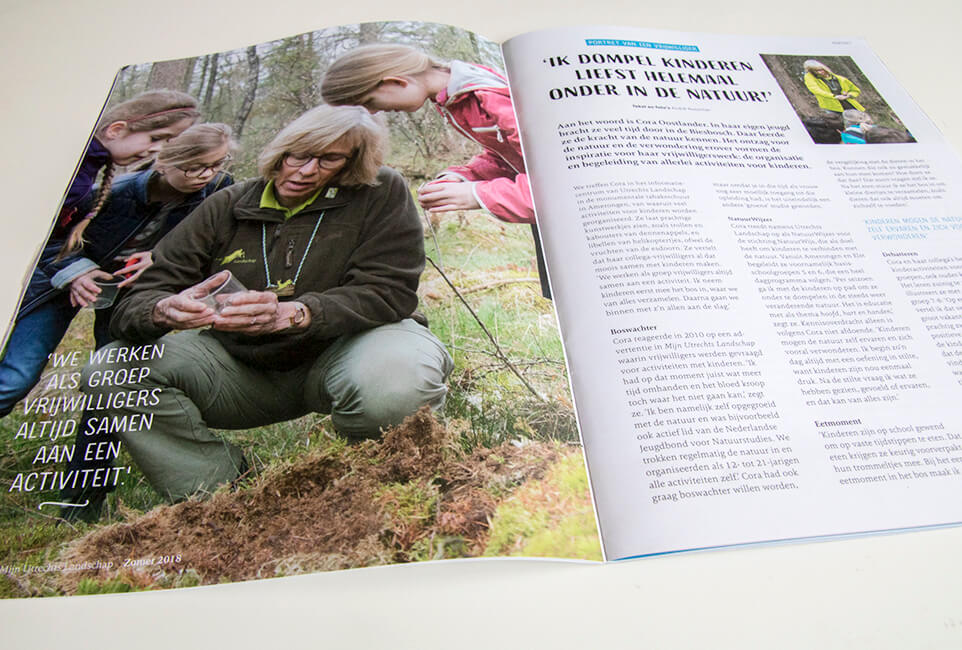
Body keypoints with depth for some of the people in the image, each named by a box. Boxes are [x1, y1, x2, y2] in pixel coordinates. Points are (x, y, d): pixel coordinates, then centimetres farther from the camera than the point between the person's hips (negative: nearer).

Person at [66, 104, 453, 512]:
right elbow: (136, 302, -3)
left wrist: (292, 314, -34)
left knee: (395, 376, -39)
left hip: (334, 362, -3)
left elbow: (387, 292, -17)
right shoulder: (227, 207, -3)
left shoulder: (381, 193, -10)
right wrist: (165, 310, -31)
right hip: (245, 372, 4)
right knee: (113, 370, -14)